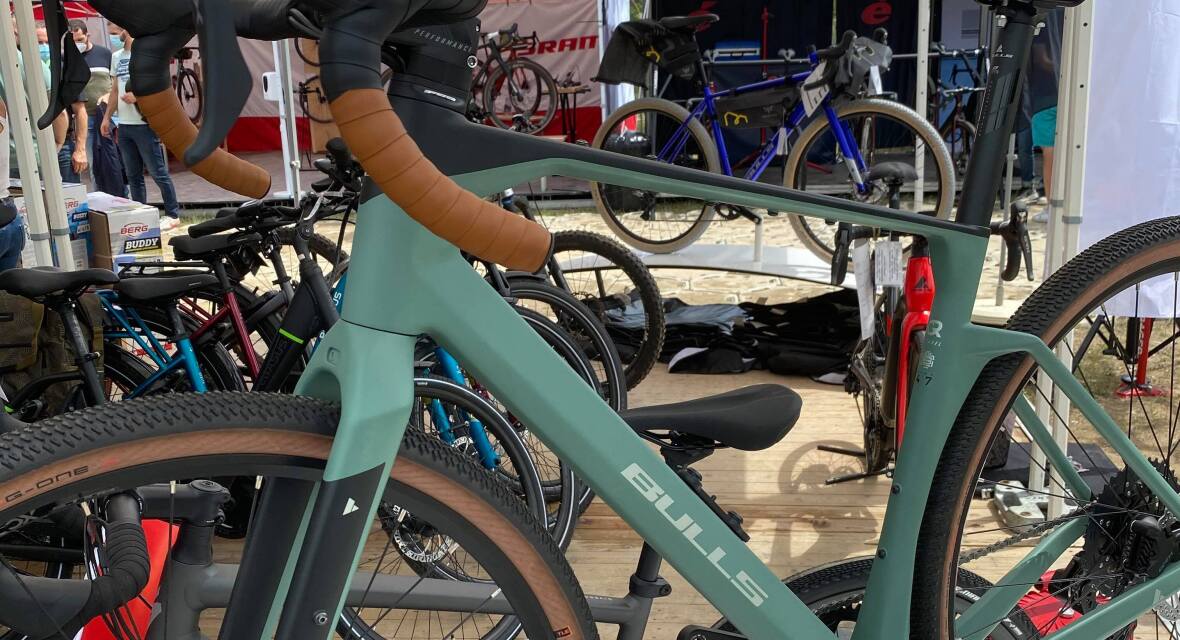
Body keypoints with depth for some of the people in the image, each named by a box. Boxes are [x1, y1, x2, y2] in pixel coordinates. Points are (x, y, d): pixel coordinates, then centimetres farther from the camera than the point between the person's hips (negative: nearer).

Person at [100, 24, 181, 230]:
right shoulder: (117, 57, 16)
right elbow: (115, 90, 21)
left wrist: (138, 95, -20)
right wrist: (107, 117, 16)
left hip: (145, 124, -7)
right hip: (124, 125, 7)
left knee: (158, 172, -3)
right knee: (133, 176, 9)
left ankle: (173, 214, 5)